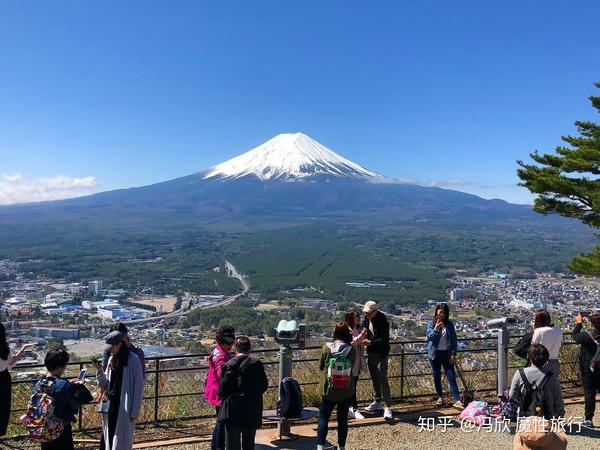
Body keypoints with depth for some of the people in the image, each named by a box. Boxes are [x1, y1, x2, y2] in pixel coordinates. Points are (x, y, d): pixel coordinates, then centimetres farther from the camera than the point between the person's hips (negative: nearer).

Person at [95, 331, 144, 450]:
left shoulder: (133, 359, -12)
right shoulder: (112, 359, 8)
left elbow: (139, 386, -11)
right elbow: (106, 384, 12)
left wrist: (135, 411, -12)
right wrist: (100, 372, -7)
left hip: (125, 407, -6)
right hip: (111, 404, 6)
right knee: (108, 439, 9)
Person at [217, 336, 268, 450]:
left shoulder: (228, 365, -10)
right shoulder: (257, 364, -6)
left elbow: (221, 390, -9)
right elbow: (264, 385, 0)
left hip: (232, 411, -2)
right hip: (252, 411, 2)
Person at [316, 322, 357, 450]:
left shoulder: (326, 348, -11)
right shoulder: (352, 350, -11)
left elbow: (321, 366, 0)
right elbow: (352, 367, 2)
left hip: (328, 390, -1)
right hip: (346, 391, 1)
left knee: (323, 418, 9)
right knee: (343, 419, 15)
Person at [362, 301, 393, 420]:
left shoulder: (382, 321, -21)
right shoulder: (367, 318, 1)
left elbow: (385, 339, -22)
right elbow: (364, 327, 17)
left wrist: (370, 342, -28)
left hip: (381, 354, -8)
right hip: (371, 353, 8)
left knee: (382, 380, -8)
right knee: (374, 379, 17)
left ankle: (388, 407, -2)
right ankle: (377, 402, 31)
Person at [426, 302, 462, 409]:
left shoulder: (449, 324, 3)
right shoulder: (431, 323, -1)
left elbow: (454, 339, 5)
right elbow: (429, 337, -10)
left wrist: (453, 353, -2)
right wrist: (435, 329, -27)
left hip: (447, 353, 0)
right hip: (435, 353, 0)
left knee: (451, 376, -6)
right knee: (437, 376, 9)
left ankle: (457, 400, -10)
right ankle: (440, 397, 23)